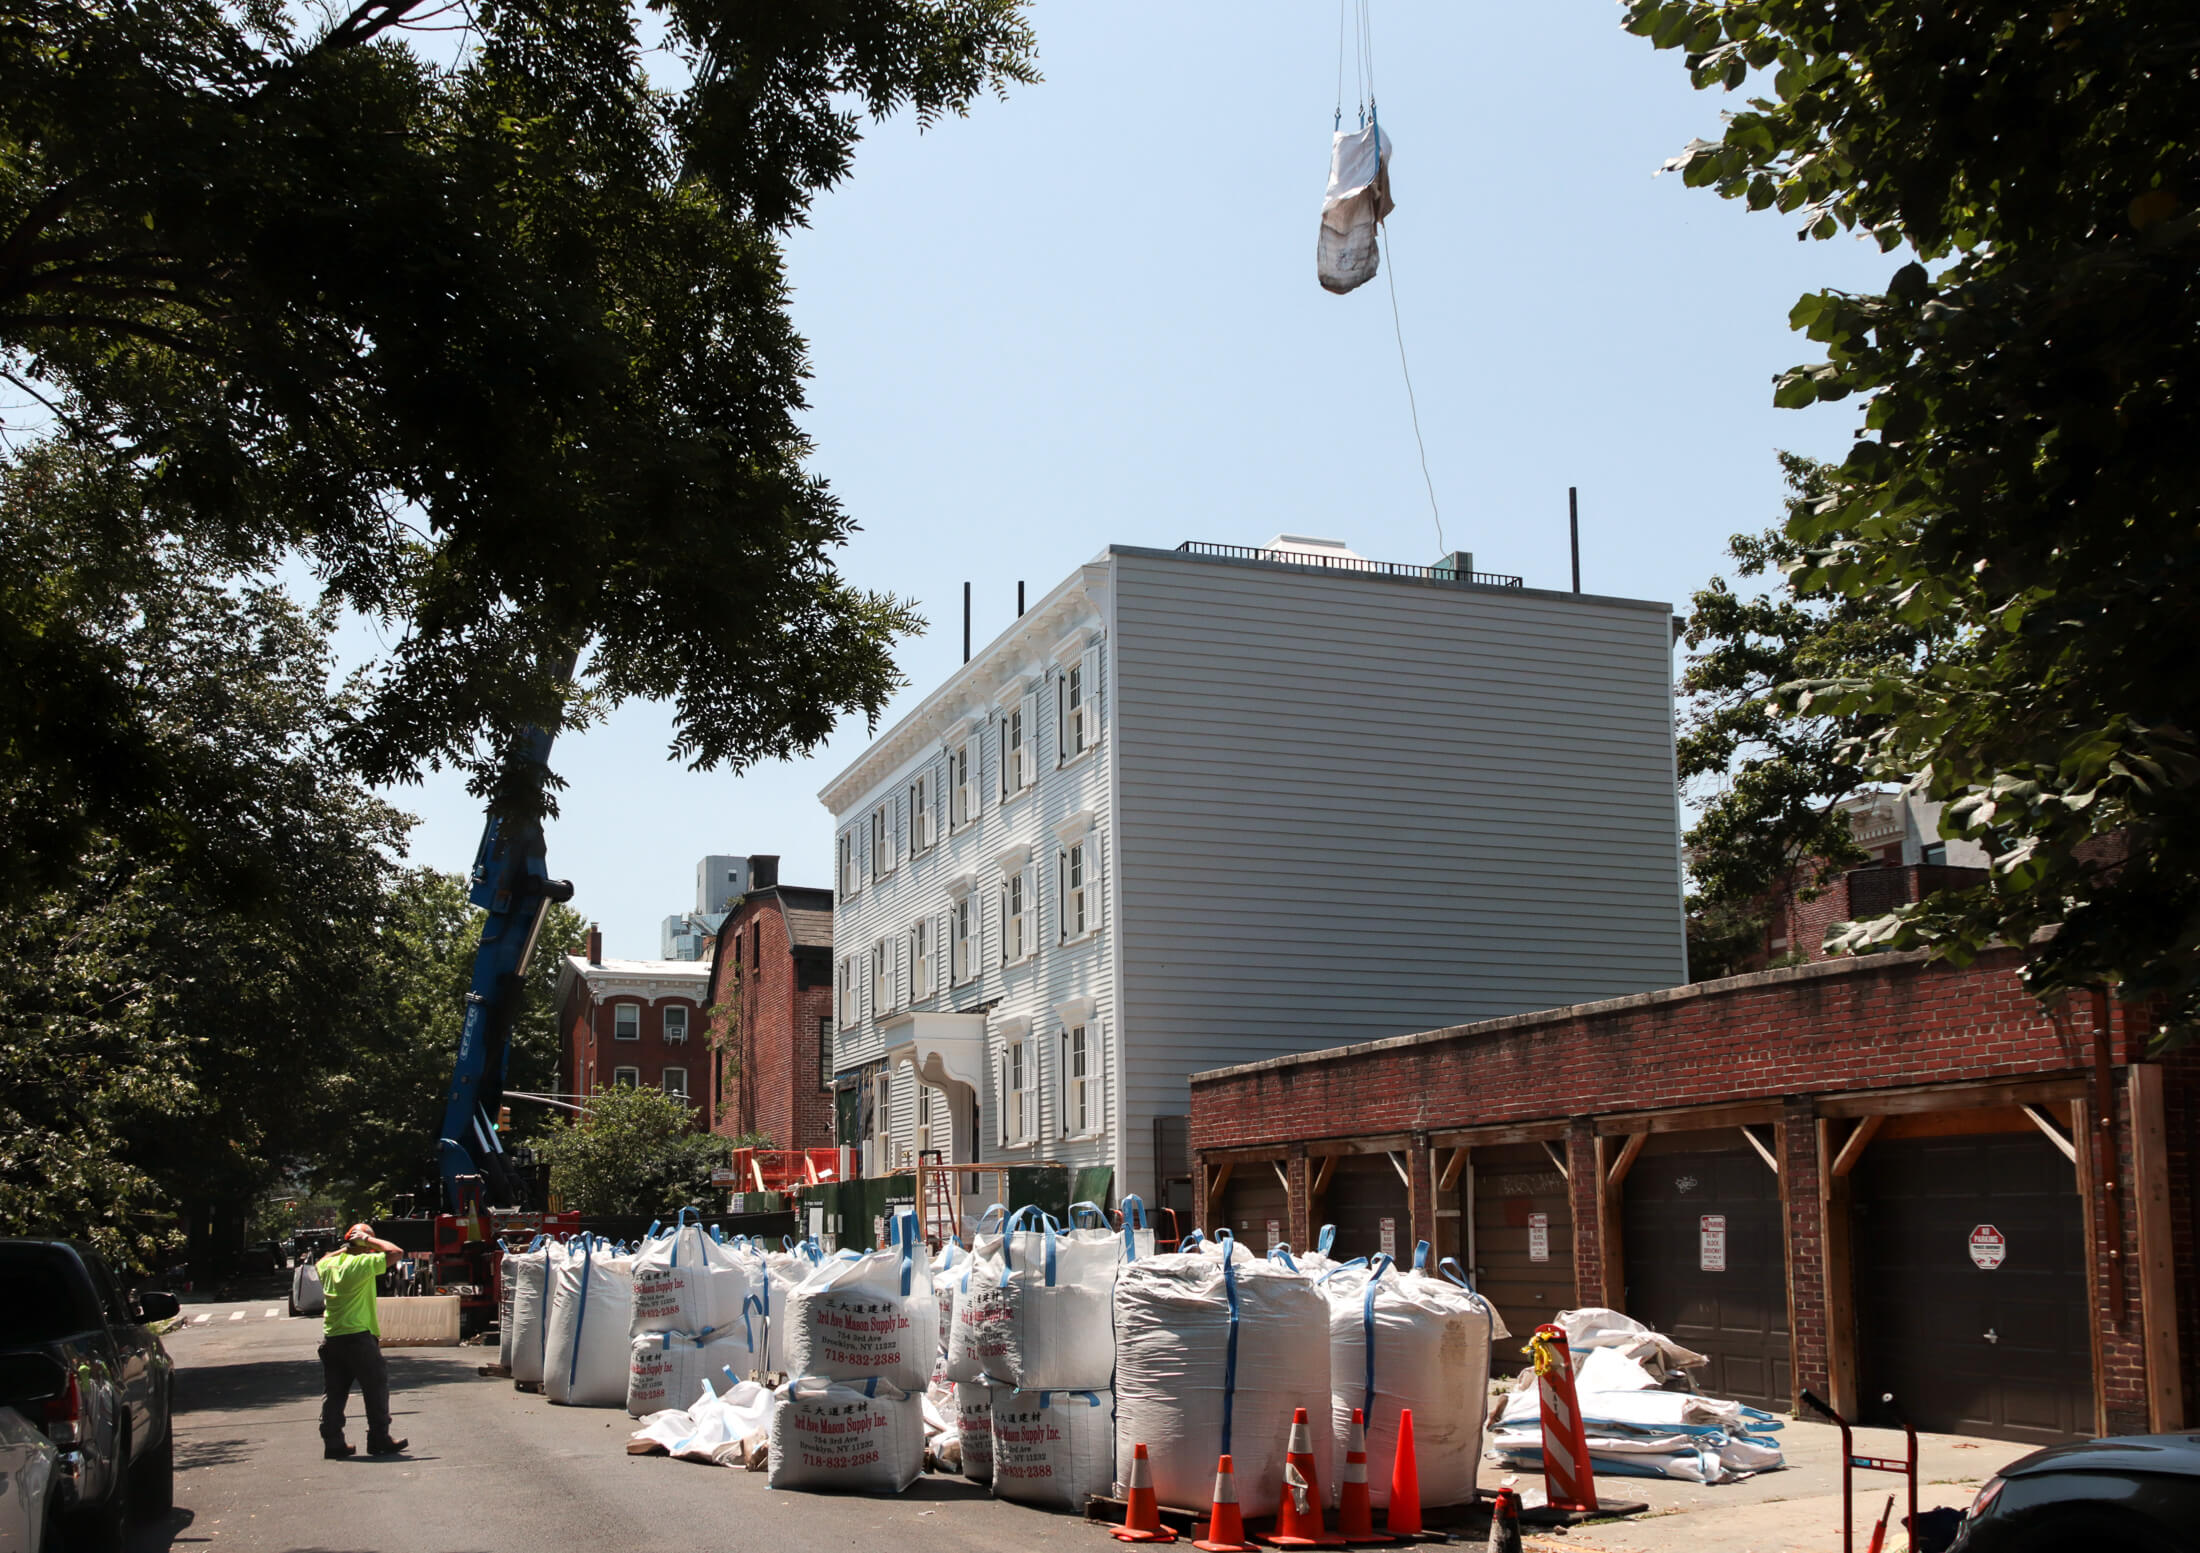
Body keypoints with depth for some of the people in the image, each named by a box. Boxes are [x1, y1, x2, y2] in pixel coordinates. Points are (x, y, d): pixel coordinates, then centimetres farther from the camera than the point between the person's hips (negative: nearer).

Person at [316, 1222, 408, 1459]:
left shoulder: (328, 1264, 7)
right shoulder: (362, 1263, -13)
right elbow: (396, 1252, -13)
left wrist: (344, 1248, 25)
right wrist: (368, 1239, -5)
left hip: (330, 1339, 6)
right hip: (358, 1337, -6)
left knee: (334, 1392, 11)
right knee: (376, 1386, 5)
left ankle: (332, 1443, 10)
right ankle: (379, 1440, 7)